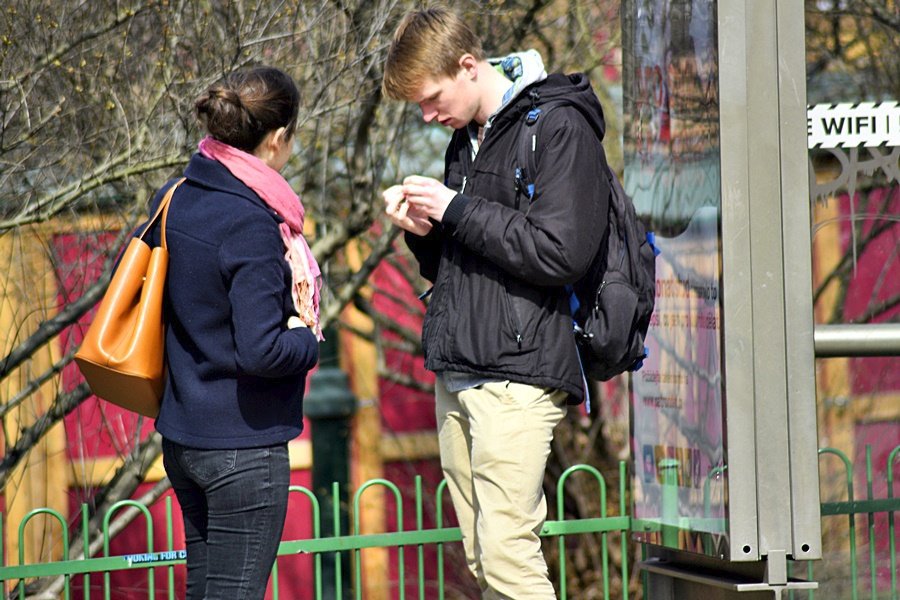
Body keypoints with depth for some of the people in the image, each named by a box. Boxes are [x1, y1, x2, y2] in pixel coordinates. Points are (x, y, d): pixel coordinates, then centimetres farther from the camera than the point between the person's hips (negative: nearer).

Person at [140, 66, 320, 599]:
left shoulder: (175, 200, 5)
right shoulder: (251, 223, -20)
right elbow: (261, 351, -25)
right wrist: (308, 340, -5)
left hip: (182, 436, 8)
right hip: (244, 446, -8)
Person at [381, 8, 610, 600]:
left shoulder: (560, 127, -7)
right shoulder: (466, 140, 19)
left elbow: (559, 254, -17)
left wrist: (456, 209, -12)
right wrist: (424, 231, 4)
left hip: (519, 373, -8)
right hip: (458, 375, 9)